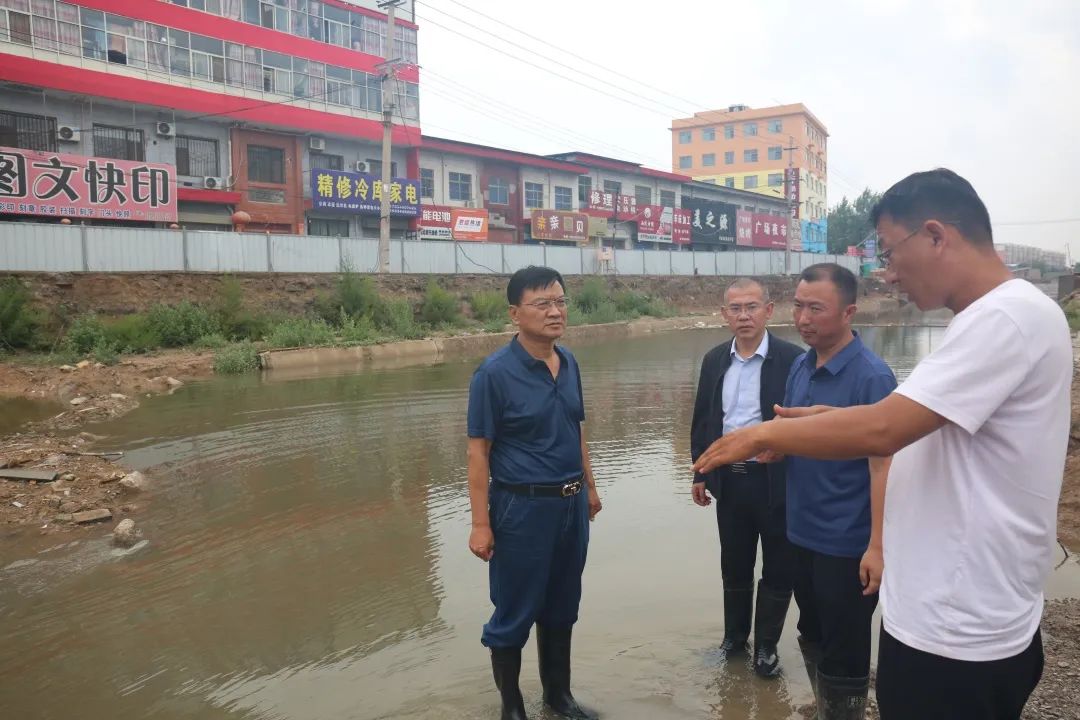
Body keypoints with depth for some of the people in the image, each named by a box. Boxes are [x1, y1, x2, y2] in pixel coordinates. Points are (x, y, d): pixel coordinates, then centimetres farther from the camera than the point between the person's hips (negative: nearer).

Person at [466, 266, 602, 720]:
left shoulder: (569, 363, 3)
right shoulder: (495, 372, -15)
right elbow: (478, 451, -14)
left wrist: (589, 486, 17)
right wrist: (481, 523, -16)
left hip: (571, 504, 6)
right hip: (523, 507, -6)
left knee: (561, 608, 20)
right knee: (514, 614, 10)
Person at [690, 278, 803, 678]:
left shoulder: (791, 359, -9)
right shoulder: (714, 360, 5)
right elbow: (702, 419, 11)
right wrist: (700, 472, 9)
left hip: (776, 480, -4)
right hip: (729, 479, 4)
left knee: (778, 568, 9)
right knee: (734, 566, 17)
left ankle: (766, 645, 27)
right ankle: (734, 636, 35)